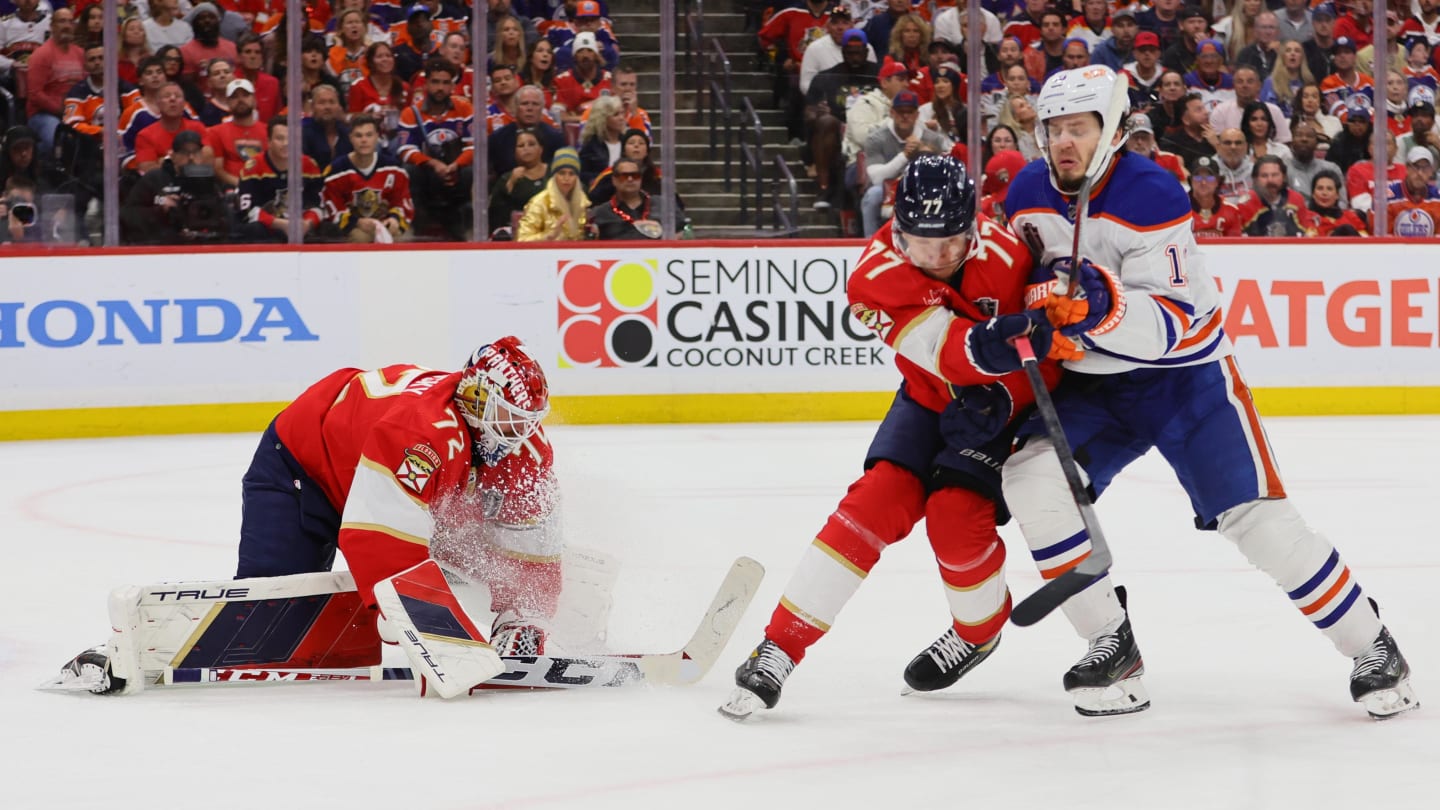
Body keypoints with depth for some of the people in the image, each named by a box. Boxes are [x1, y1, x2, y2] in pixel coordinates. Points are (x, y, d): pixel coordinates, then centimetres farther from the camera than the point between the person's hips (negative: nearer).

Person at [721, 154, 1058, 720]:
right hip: (934, 398, 2)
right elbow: (944, 348, -36)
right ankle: (781, 644, -14)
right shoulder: (879, 272, -24)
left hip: (1009, 403, -2)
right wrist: (988, 345, -57)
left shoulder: (1003, 252, -28)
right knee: (879, 499, -16)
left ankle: (982, 629, 14)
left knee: (956, 514, -19)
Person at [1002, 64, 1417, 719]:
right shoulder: (1028, 194, -4)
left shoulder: (1150, 195, -22)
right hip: (1090, 381, 5)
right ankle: (1112, 649, -9)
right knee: (1030, 479, -20)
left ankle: (1371, 648, 4)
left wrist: (1104, 307, -44)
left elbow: (1174, 322, -27)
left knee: (1256, 517, -13)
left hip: (1183, 372, -5)